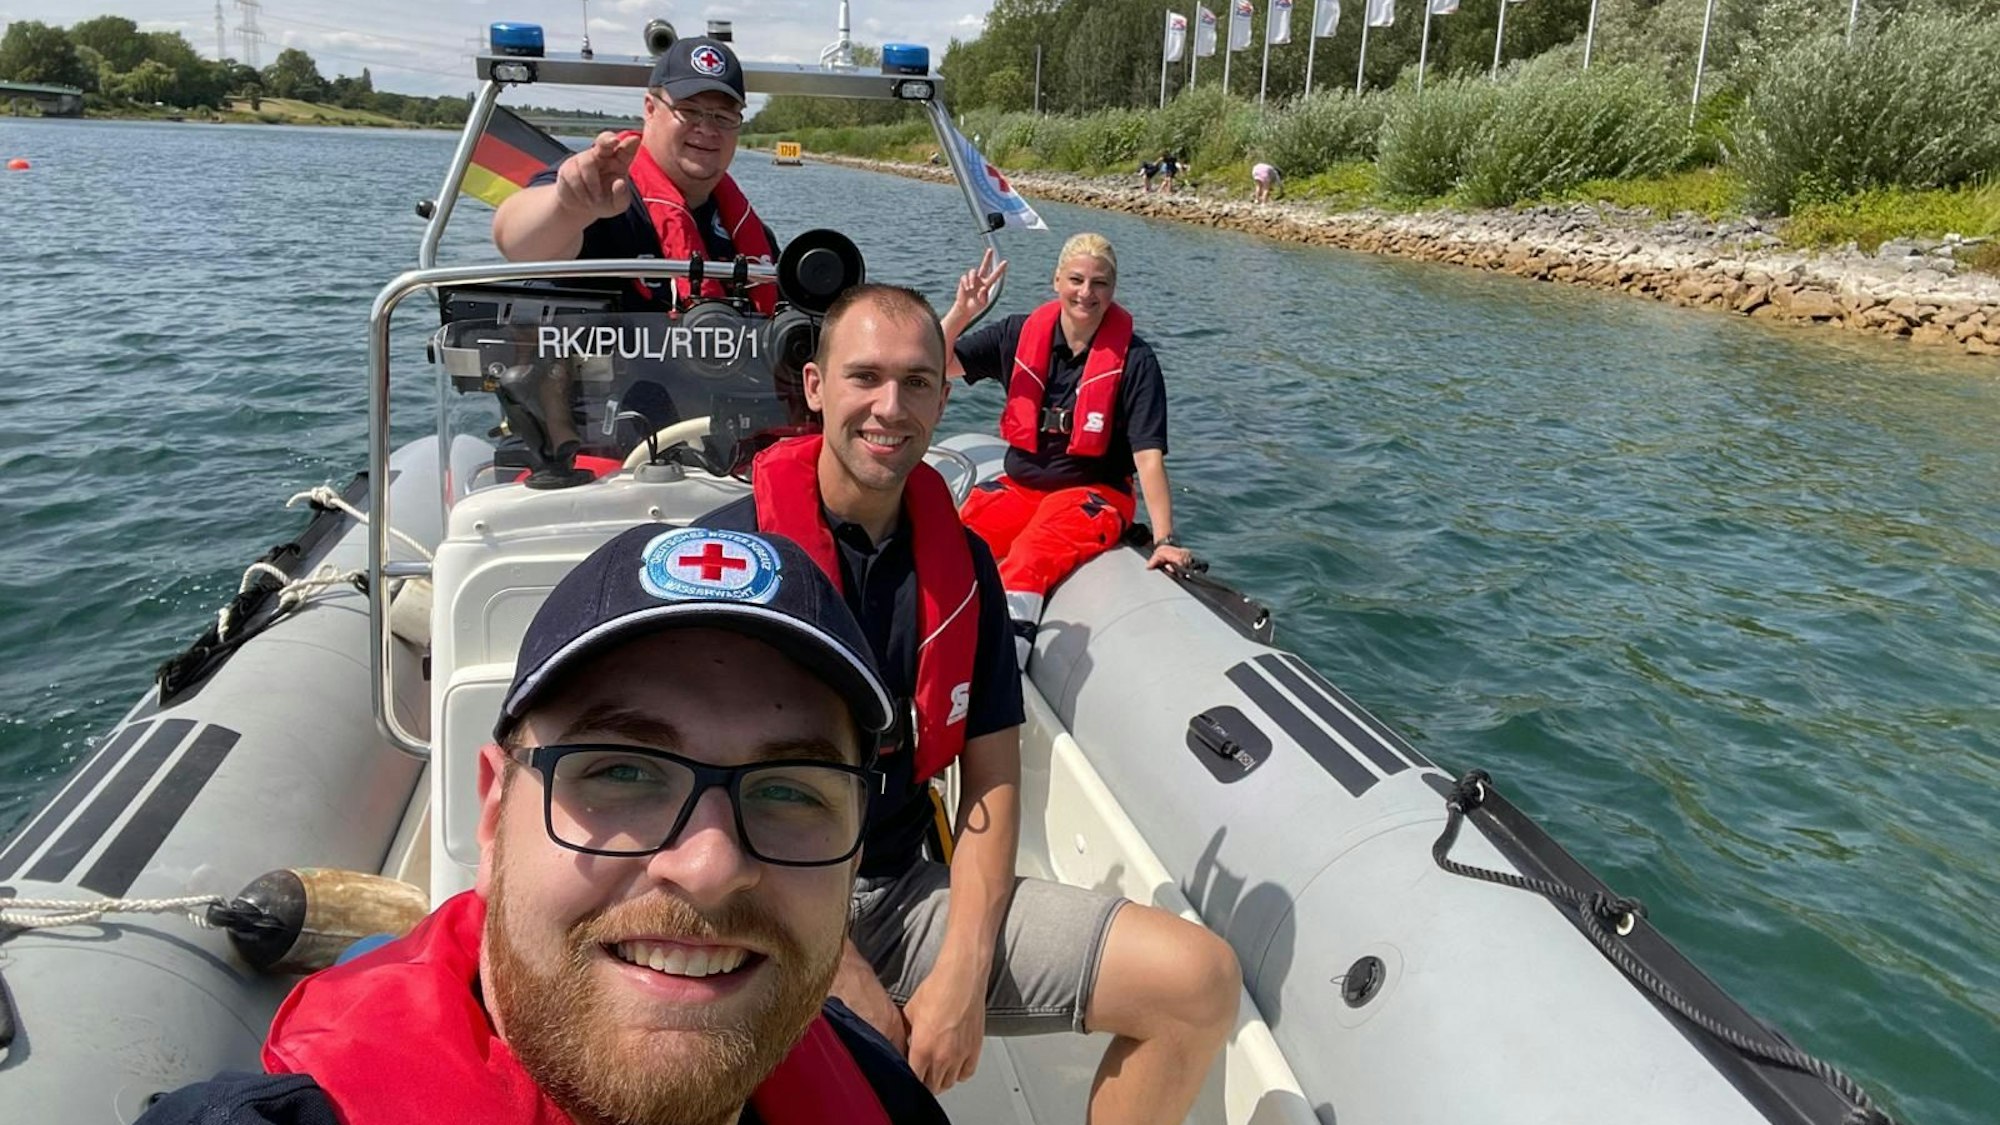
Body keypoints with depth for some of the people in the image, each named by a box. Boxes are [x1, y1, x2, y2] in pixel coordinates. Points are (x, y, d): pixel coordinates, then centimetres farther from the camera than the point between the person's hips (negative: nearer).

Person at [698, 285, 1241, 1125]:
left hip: (907, 891, 5)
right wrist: (843, 980, -14)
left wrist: (962, 971, -8)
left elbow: (992, 780, 5)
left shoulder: (963, 566, 5)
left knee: (1201, 982, -8)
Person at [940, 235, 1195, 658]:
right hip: (1018, 485, 4)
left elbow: (1148, 455, -14)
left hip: (1094, 494, -4)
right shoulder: (1022, 333, 3)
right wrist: (961, 312, -15)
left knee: (1027, 563, -33)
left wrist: (1165, 539, -22)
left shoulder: (1134, 360, -8)